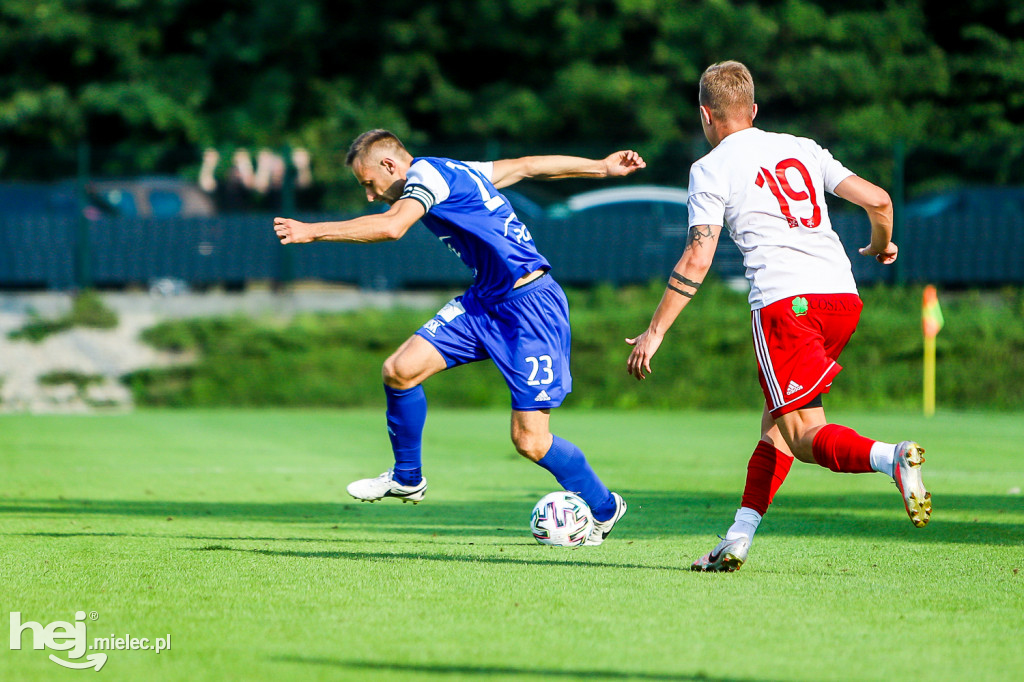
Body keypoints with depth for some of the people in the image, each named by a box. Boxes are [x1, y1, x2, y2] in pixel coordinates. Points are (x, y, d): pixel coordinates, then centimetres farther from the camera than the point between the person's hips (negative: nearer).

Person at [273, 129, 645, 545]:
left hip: (530, 305, -10)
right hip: (484, 301, 10)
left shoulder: (427, 173, -13)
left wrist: (313, 231, -30)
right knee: (400, 370, -3)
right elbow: (527, 166, 20)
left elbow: (392, 227, -32)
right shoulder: (452, 172, 14)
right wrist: (602, 167, 26)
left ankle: (605, 509, 15)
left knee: (530, 440, -8)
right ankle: (407, 480, 17)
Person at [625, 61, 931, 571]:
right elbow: (877, 200, 16)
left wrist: (654, 332, 1)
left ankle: (891, 457, -36)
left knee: (806, 437, -8)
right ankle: (739, 538, 15)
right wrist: (881, 246, 38)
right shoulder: (802, 149, 20)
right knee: (778, 419, 18)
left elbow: (697, 260, -3)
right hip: (842, 293, 6)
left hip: (784, 300, -6)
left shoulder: (711, 169, 6)